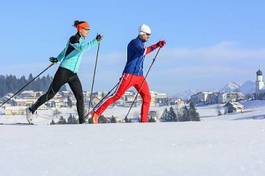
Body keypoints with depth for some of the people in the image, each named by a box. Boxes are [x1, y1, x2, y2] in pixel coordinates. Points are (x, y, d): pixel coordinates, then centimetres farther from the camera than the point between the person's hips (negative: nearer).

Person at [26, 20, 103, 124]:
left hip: (73, 74, 8)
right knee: (50, 94, 0)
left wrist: (58, 58, 37)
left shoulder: (81, 40, 14)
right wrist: (95, 41, -35)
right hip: (64, 71, -8)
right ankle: (31, 110, 14)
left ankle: (82, 121, -3)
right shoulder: (73, 39, -11)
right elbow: (82, 48, -33)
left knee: (80, 97, -4)